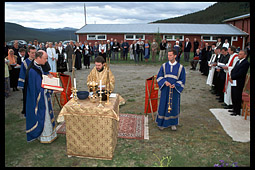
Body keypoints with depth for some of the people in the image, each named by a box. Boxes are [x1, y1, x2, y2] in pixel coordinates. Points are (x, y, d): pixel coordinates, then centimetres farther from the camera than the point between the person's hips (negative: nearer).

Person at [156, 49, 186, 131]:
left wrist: (175, 85, -18)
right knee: (163, 105, 6)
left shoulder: (180, 67, -4)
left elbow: (182, 80, -1)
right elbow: (159, 76, 3)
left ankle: (173, 123, 26)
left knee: (174, 106, 8)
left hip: (175, 90, -1)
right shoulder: (164, 66, 1)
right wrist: (165, 82, -16)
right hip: (165, 89, 1)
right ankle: (162, 123, 21)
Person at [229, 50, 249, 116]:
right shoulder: (238, 62, 16)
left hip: (239, 83, -8)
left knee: (237, 97, -2)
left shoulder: (246, 63, -13)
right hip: (233, 81, 9)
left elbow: (240, 73, -20)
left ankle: (237, 111, 8)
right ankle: (234, 108, 29)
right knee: (233, 96, 16)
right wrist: (231, 77, -3)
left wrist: (232, 77, -14)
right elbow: (233, 70, 14)